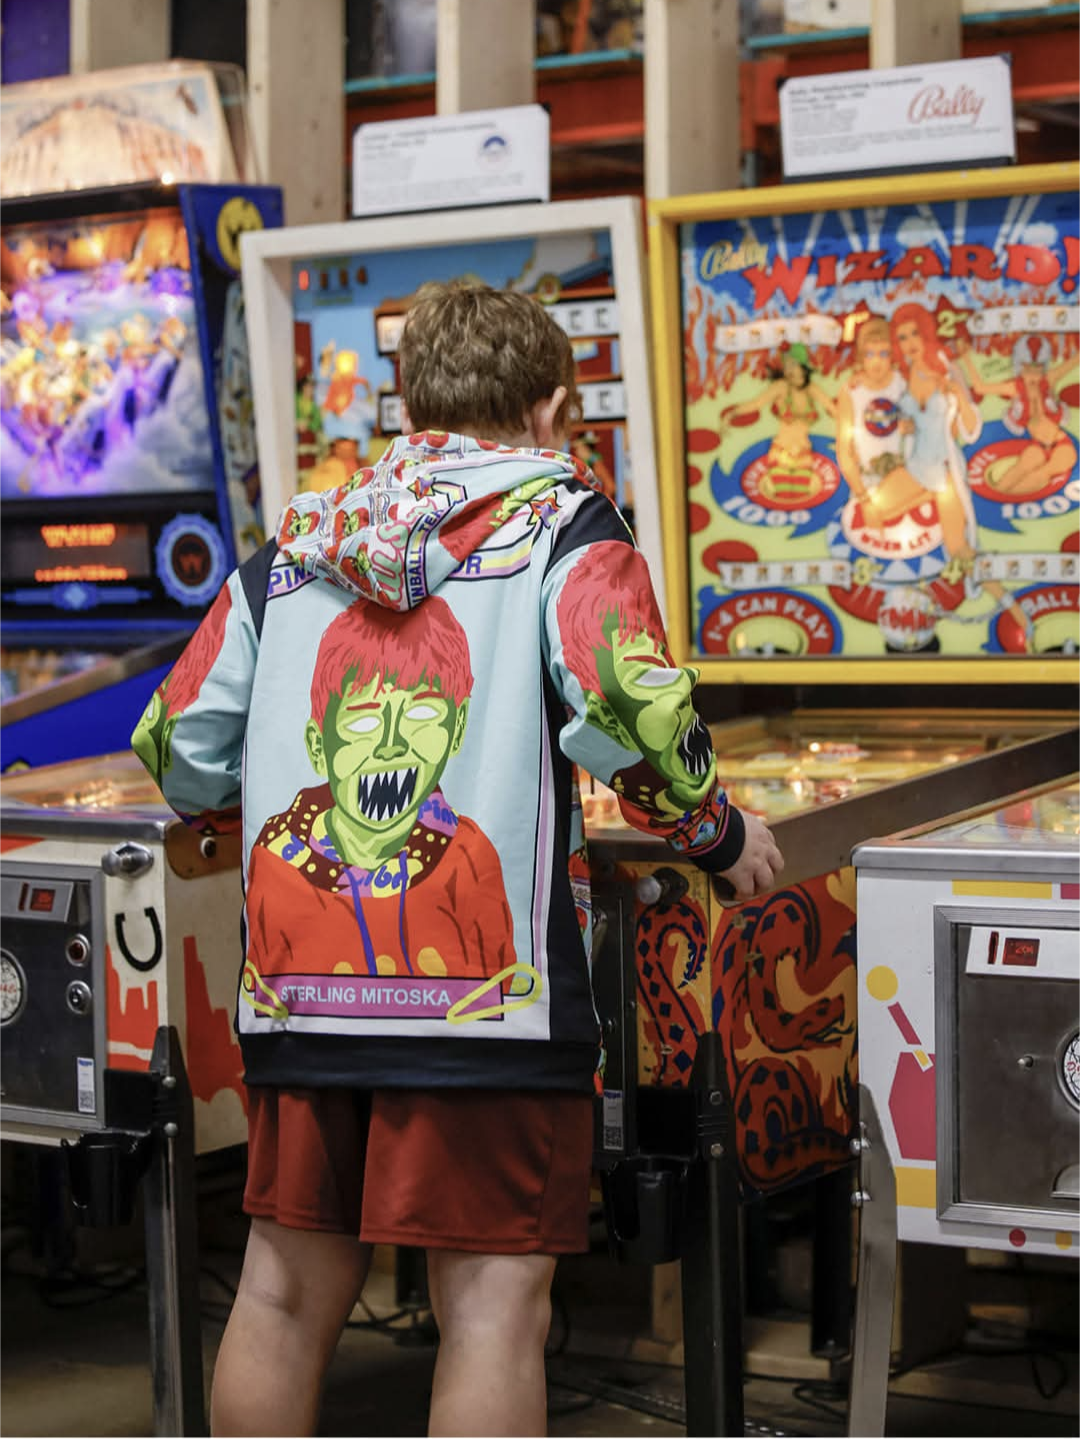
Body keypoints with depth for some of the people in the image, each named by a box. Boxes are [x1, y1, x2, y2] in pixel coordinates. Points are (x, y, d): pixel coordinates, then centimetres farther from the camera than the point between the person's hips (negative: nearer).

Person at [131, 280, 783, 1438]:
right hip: (487, 989, -5)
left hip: (298, 990, 5)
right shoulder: (563, 531, 2)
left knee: (286, 1286, 14)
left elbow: (179, 756, 15)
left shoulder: (290, 553, 16)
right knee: (493, 1298, 0)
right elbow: (634, 714, -14)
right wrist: (718, 836, 2)